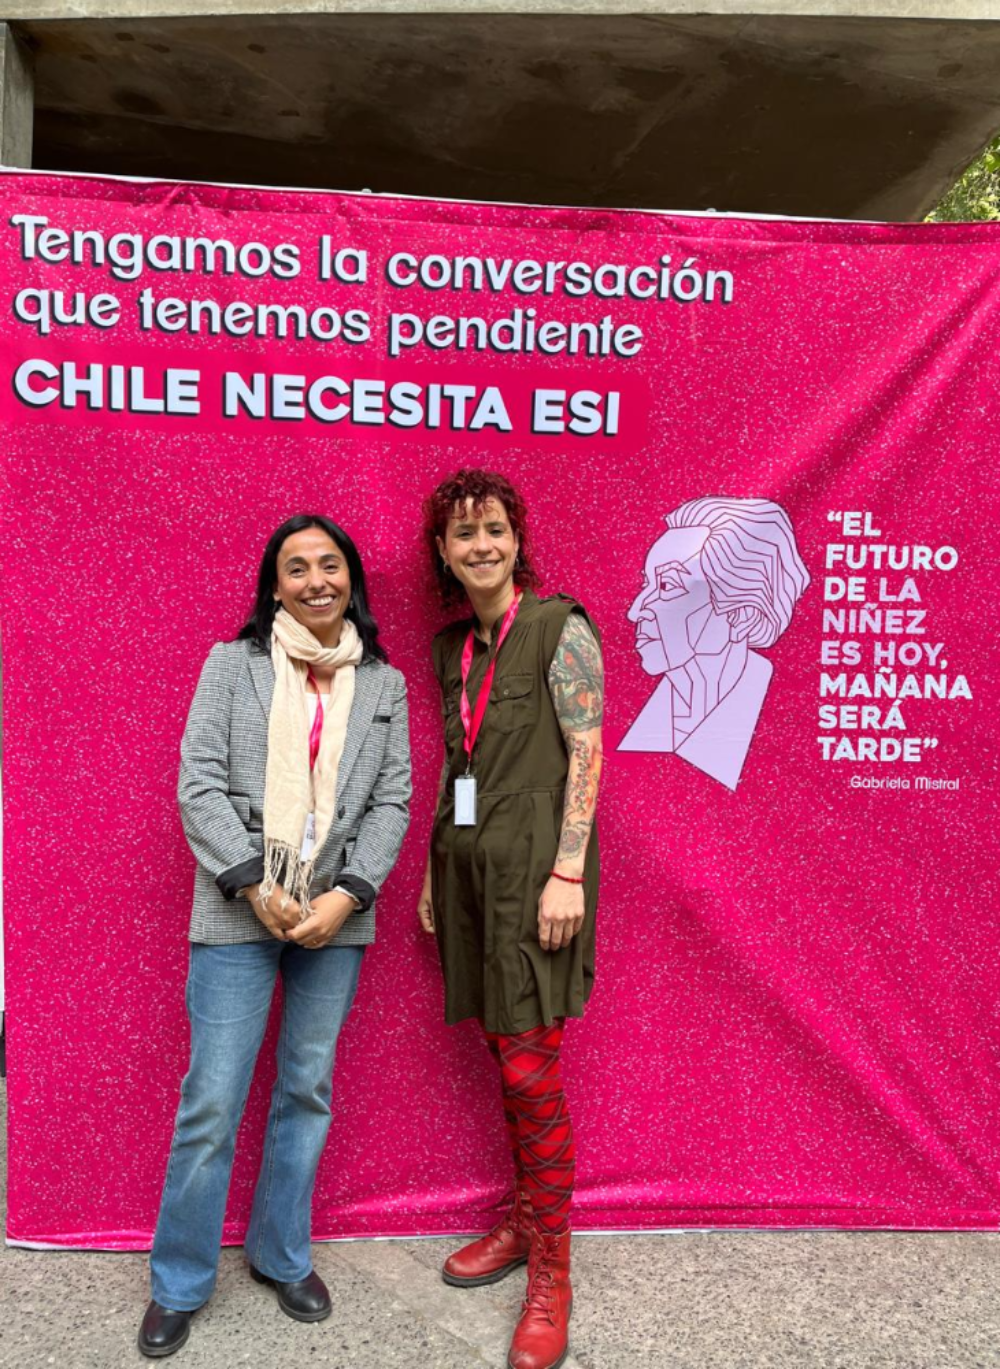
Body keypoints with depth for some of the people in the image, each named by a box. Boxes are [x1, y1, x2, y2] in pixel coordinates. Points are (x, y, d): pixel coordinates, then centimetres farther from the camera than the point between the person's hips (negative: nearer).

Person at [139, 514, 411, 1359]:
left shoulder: (385, 683, 7)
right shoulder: (232, 664, 1)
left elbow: (393, 800, 2)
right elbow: (198, 786, -4)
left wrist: (347, 895, -9)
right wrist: (256, 888, -12)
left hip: (337, 917, 2)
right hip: (238, 913, -2)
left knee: (308, 1092, 14)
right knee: (212, 1104, 2)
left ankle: (284, 1256, 34)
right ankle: (179, 1284, 23)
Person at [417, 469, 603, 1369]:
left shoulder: (559, 629, -6)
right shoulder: (454, 645, 14)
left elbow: (587, 754, -11)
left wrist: (567, 872, -17)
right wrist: (437, 871, 15)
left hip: (534, 866, -6)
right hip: (471, 865, 6)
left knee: (531, 1068, -3)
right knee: (506, 1058, 14)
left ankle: (550, 1272, 12)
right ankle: (523, 1221, 31)